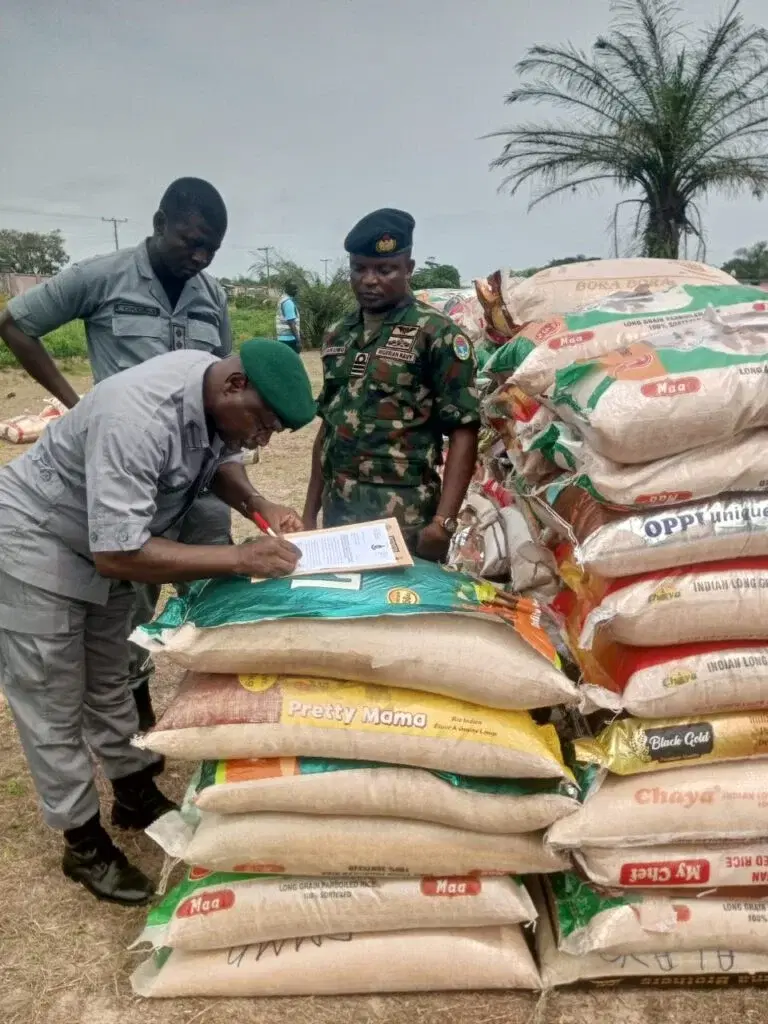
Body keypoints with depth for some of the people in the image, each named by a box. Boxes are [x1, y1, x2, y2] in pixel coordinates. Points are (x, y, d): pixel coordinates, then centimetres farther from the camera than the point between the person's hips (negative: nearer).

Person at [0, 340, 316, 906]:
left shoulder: (217, 394, -14)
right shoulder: (139, 418, -39)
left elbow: (218, 460, 6)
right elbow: (118, 555, -40)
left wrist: (262, 509, -13)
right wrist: (240, 558, -39)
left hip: (105, 543, 8)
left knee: (109, 680, 20)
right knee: (55, 704, 4)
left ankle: (137, 796, 37)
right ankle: (85, 845, 20)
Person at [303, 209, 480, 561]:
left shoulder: (437, 334, -6)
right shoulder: (337, 336, 10)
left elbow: (464, 432, -10)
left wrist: (443, 522, -19)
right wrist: (310, 512, 13)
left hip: (404, 518, -5)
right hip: (338, 512, 5)